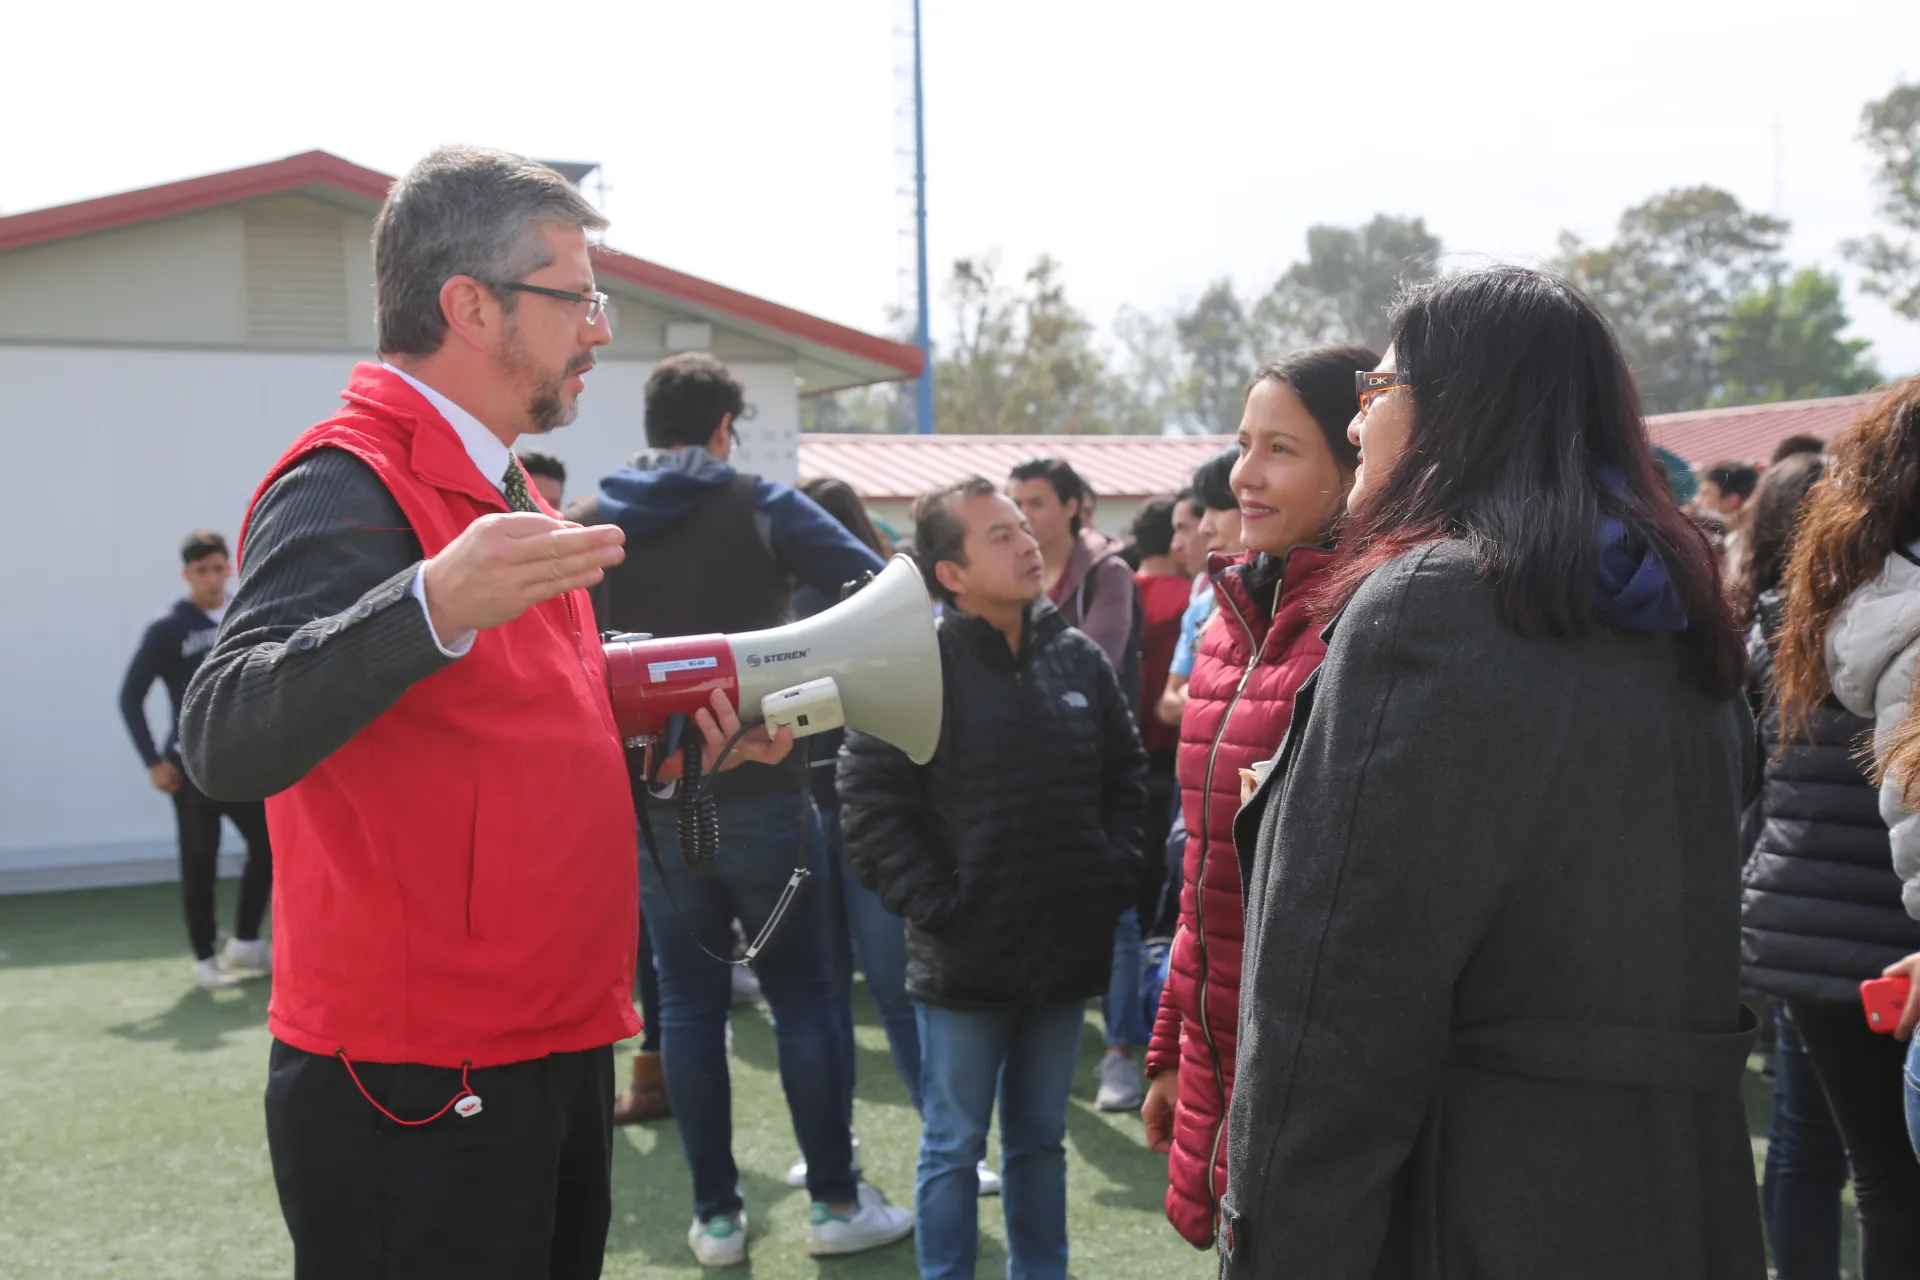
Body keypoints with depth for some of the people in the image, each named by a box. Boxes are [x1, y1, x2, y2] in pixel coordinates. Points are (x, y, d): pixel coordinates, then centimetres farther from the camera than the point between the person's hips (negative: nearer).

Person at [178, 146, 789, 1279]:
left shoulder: (505, 493, 15)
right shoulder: (350, 487, -16)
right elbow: (225, 743, -30)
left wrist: (683, 719, 8)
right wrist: (436, 605, -44)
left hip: (557, 1057, 9)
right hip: (416, 1097, -9)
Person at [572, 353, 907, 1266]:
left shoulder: (584, 527, 4)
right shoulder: (761, 507, -5)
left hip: (647, 804, 3)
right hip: (762, 793, -3)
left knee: (689, 1002, 10)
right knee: (804, 995, 8)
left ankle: (715, 1215, 16)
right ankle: (836, 1202, 15)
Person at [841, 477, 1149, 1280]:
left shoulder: (1078, 658, 3)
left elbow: (1128, 775, 14)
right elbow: (869, 804, -13)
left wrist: (1117, 875, 4)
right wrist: (932, 906, -14)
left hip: (1066, 950, 4)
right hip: (962, 959, -4)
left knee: (1041, 1139, 18)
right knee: (954, 1147, 9)